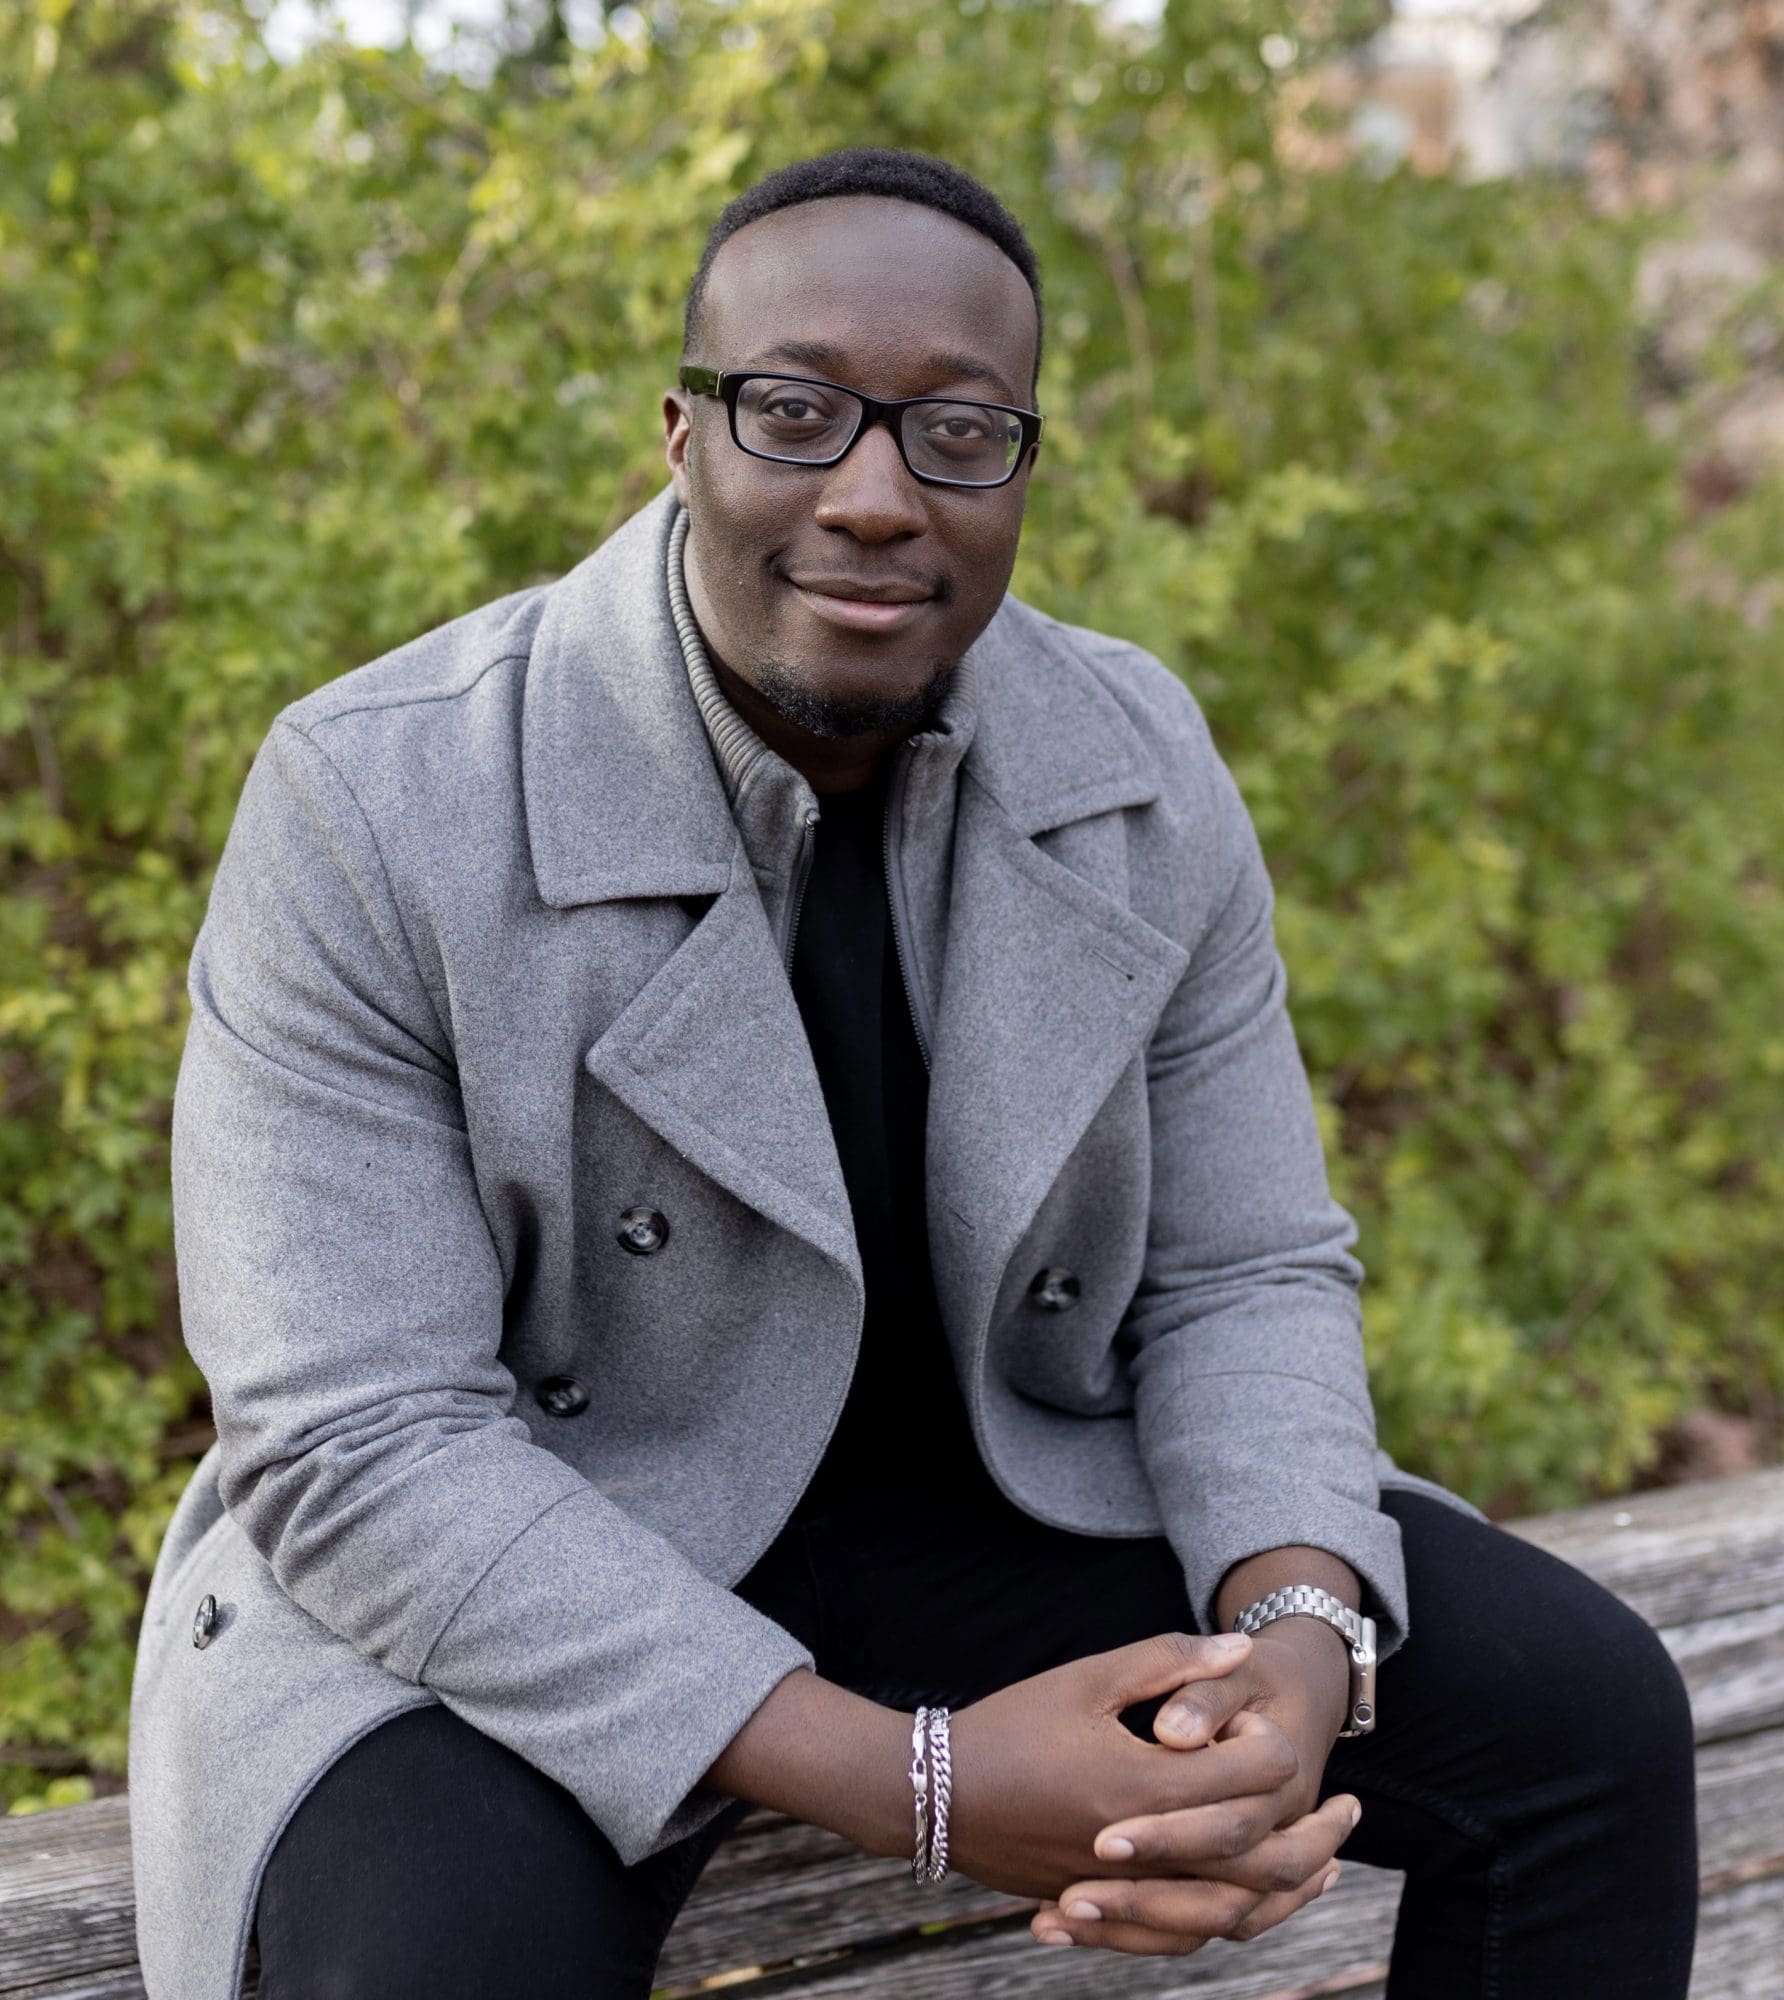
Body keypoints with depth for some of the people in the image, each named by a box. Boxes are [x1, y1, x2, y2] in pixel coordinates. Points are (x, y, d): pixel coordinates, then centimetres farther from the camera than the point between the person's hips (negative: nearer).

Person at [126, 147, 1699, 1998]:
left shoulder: (1141, 762, -7)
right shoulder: (374, 805, -21)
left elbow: (1238, 1284, -1)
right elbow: (360, 1453, -22)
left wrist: (1301, 1637, -23)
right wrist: (915, 1782, -30)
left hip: (1002, 1496, 5)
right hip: (491, 1572, -4)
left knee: (1588, 1709, -7)